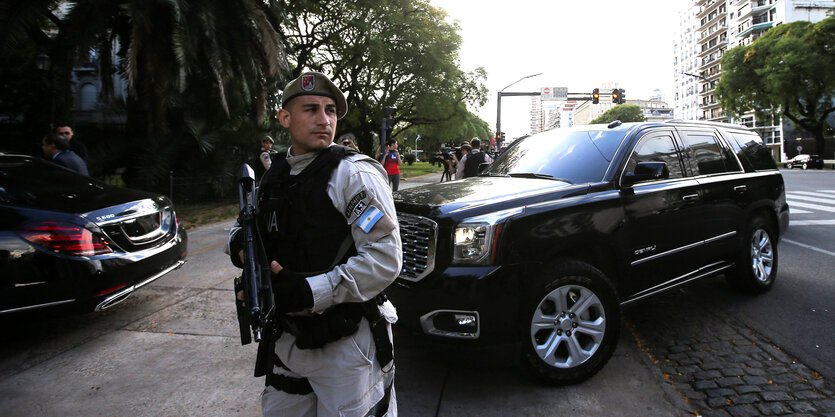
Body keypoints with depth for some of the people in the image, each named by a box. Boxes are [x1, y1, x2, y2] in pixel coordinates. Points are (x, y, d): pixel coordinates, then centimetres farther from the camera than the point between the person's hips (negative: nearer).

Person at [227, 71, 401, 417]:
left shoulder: (354, 174, -14)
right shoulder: (275, 177, 8)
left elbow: (385, 258, -22)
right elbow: (249, 229, 20)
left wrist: (309, 292, -27)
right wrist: (239, 243, -5)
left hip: (345, 346, -7)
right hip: (288, 340, 7)